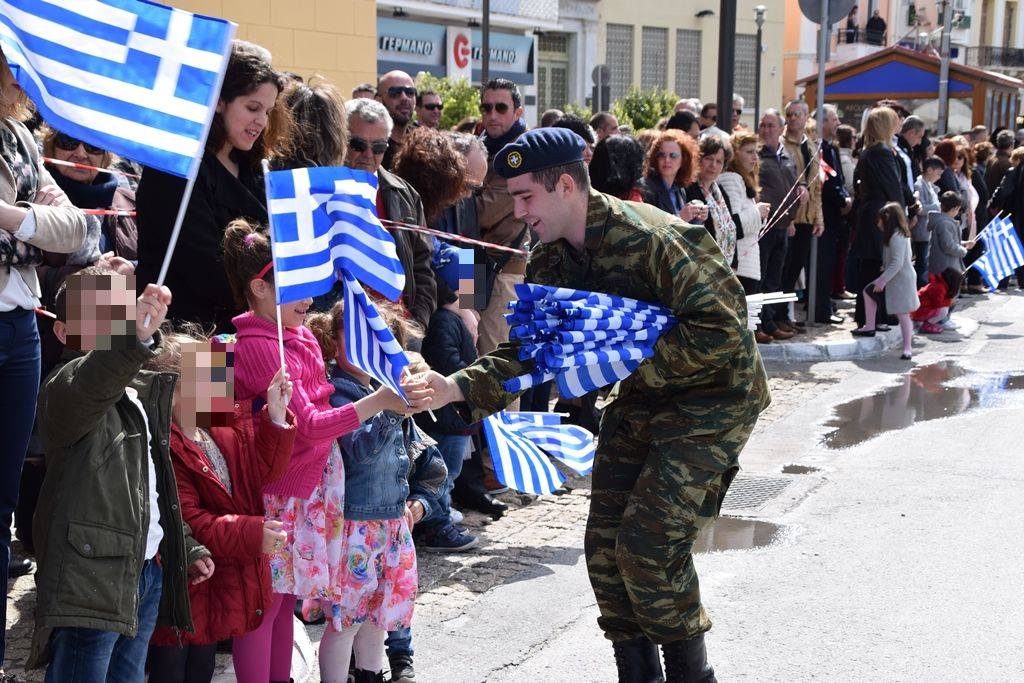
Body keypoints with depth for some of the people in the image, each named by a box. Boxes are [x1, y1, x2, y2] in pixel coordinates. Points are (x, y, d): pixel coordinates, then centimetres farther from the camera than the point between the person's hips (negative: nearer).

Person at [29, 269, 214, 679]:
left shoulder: (144, 391, 18)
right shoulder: (66, 388, -9)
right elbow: (90, 385, -36)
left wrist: (186, 547, 25)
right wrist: (135, 338, -54)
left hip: (149, 570, 8)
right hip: (91, 580, -8)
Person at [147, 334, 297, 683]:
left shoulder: (224, 432, 5)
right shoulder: (163, 449, -25)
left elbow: (260, 471, 6)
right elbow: (187, 523, -26)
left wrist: (275, 416, -5)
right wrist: (252, 533, -26)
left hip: (219, 587, 9)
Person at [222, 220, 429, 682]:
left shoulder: (298, 337, 8)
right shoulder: (257, 346, -20)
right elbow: (308, 425, -25)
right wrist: (378, 401, -31)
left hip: (309, 486, 9)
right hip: (276, 495, -9)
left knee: (286, 596, 16)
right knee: (266, 603, 0)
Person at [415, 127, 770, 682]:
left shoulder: (653, 239, -27)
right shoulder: (551, 260, -1)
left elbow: (722, 330, -29)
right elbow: (527, 354, -2)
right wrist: (457, 387, -18)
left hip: (712, 394, -8)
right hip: (642, 398, 8)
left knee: (648, 543, -15)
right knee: (606, 545, 4)